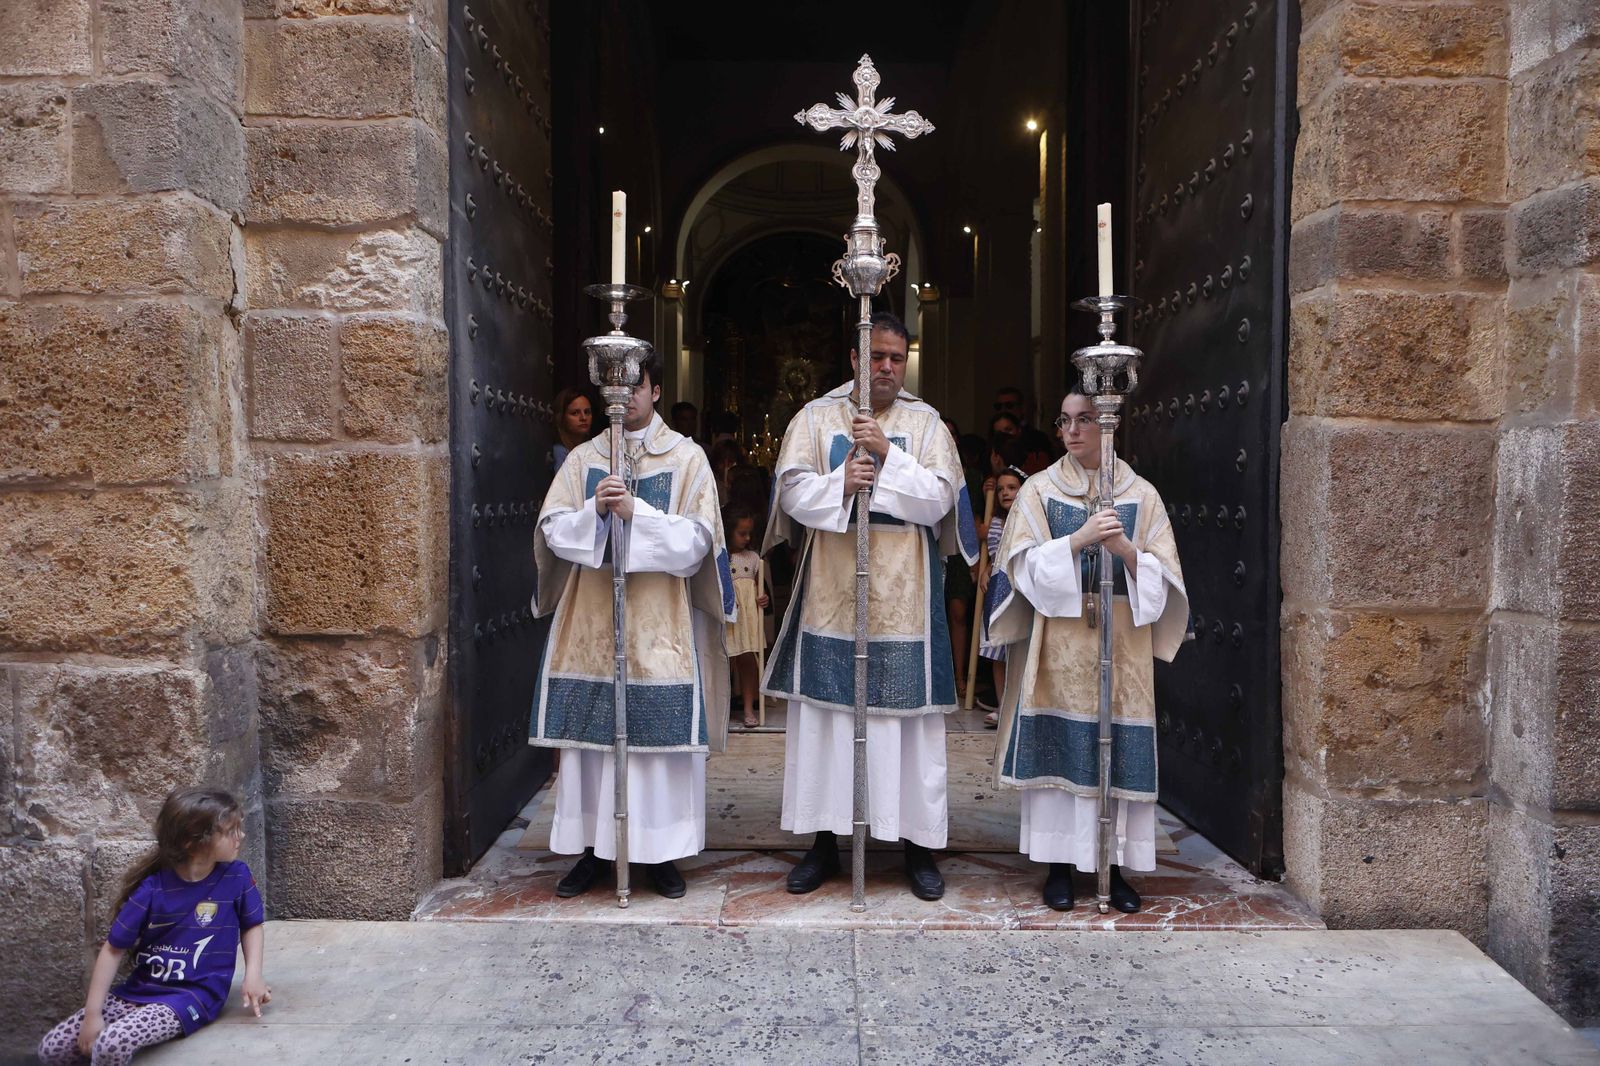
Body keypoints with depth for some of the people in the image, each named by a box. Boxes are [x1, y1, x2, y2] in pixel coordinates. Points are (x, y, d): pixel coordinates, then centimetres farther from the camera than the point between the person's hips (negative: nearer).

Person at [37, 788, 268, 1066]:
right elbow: (113, 950, -2)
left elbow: (251, 926, 6)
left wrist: (253, 975, -10)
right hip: (139, 990, 3)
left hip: (194, 995, -3)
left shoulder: (236, 877, -10)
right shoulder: (152, 889, -10)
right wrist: (92, 1013, -6)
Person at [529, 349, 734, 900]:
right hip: (589, 620, 2)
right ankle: (593, 845, 17)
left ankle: (660, 849, 13)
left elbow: (696, 541, -6)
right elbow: (553, 530, 2)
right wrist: (594, 510, -16)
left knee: (661, 737, 0)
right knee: (590, 736, 5)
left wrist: (636, 513, -17)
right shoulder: (582, 459, 10)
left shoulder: (687, 457, 3)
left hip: (659, 623, -2)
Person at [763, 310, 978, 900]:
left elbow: (939, 496, -4)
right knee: (824, 713, 4)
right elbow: (793, 490, -2)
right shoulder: (815, 417, 7)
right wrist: (840, 484, -19)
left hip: (904, 596, 0)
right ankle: (824, 840, 16)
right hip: (831, 592, 1)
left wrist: (888, 456, -15)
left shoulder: (926, 421, 7)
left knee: (909, 715, 2)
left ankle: (919, 842, 14)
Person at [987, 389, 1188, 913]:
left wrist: (1124, 547, -16)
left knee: (1118, 750, 1)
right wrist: (1080, 538, -17)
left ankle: (1115, 866, 13)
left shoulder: (1141, 495, 7)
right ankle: (1059, 865, 10)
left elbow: (1161, 575, 3)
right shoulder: (1040, 490, 6)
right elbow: (1027, 565, -4)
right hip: (1059, 642, -1)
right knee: (1058, 746, -1)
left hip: (1122, 643, 1)